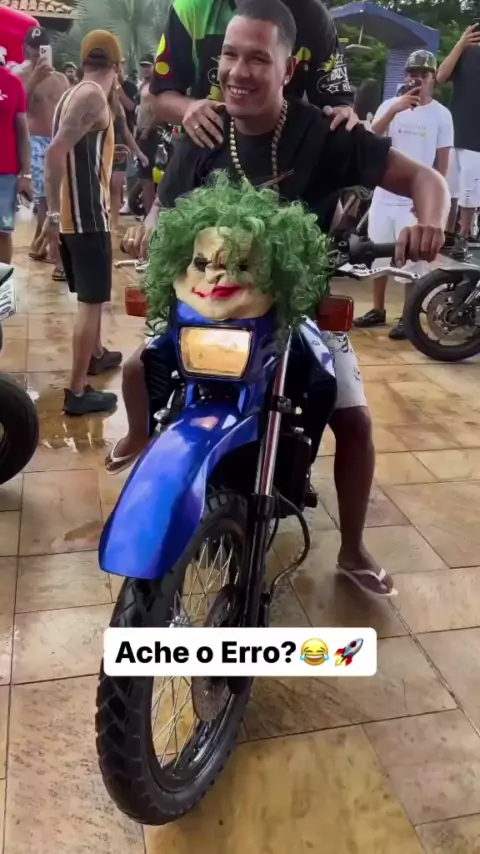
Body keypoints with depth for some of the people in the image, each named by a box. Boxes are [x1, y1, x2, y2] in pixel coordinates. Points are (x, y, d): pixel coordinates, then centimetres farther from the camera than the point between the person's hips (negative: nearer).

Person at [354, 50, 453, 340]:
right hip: (384, 194, 3)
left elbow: (442, 163, 0)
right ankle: (378, 310, 23)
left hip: (417, 199, -3)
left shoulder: (441, 114, 0)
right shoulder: (390, 105, 6)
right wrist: (394, 109, -25)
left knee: (413, 259, -1)